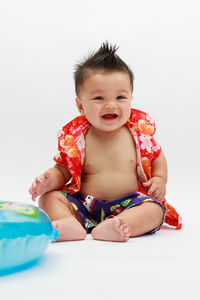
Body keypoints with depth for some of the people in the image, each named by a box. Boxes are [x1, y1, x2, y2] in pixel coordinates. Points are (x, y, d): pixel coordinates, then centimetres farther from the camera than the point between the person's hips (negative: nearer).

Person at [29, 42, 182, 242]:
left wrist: (159, 179, -1)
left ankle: (115, 227, -45)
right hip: (83, 207, 1)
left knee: (155, 209, -26)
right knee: (49, 197, -14)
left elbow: (157, 156, 17)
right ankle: (70, 224, -40)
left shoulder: (140, 131, 0)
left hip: (129, 204, 0)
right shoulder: (74, 138, -2)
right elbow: (62, 170, 4)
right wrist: (49, 180, -18)